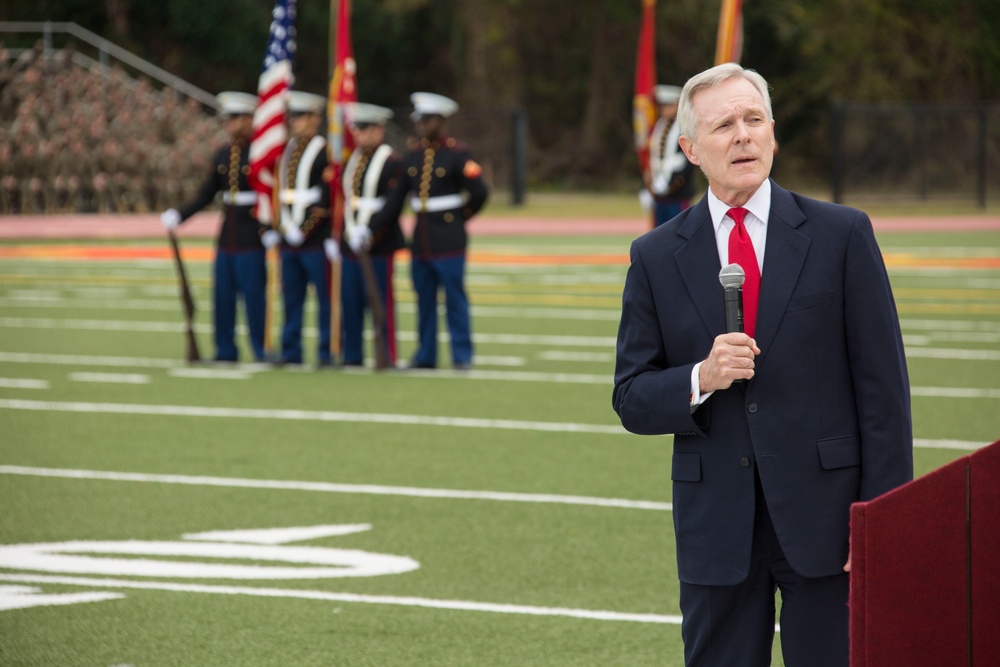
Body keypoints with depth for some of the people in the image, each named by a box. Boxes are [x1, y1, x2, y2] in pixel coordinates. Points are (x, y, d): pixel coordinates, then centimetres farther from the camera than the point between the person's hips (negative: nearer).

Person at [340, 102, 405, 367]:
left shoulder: (392, 162, -8)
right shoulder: (352, 161, 15)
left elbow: (393, 204, -17)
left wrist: (369, 230, -24)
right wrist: (341, 234, 12)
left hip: (379, 244, -7)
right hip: (351, 243, 7)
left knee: (381, 303, -3)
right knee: (350, 302, 7)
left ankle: (387, 356, 2)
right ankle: (352, 355, 14)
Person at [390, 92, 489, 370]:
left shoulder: (458, 154, -8)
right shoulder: (413, 155, 10)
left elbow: (479, 192, -9)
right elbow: (396, 193, 10)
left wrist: (461, 216, 2)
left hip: (449, 240, -6)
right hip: (420, 240, 6)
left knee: (455, 298, -2)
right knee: (424, 300, 10)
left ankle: (462, 357, 2)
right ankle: (425, 355, 17)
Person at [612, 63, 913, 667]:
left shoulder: (842, 235, 1)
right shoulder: (657, 257, 6)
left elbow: (883, 386, -1)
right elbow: (632, 401, 6)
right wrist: (701, 380, -15)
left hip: (823, 516, -2)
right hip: (715, 525, 2)